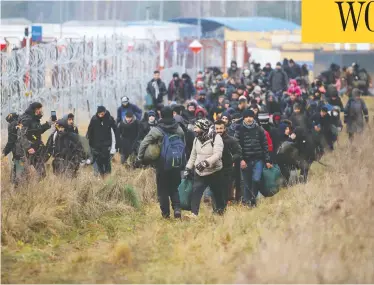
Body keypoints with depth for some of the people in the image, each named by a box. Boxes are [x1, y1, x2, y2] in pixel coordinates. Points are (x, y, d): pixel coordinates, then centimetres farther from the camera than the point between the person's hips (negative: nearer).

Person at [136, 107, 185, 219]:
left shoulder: (157, 130, -12)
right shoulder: (179, 130, 3)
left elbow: (144, 144, -16)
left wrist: (140, 158, -8)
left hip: (162, 165, -4)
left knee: (163, 190, 6)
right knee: (174, 188, 13)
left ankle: (165, 212, 6)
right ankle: (177, 208, -4)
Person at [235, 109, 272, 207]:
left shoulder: (259, 130, 6)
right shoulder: (239, 130, 1)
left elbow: (265, 145, 7)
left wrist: (267, 160, 4)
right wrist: (240, 160, -14)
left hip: (258, 159, 1)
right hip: (245, 161, -1)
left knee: (256, 179, -14)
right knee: (247, 183, 3)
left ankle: (253, 198, 5)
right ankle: (247, 201, 13)